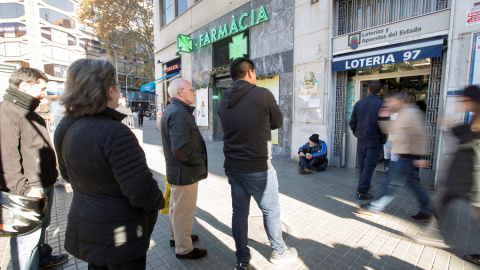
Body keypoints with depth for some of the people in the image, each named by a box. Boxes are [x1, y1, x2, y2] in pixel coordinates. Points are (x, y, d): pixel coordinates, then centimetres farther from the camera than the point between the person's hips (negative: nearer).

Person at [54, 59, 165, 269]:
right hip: (117, 236, -8)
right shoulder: (115, 133, -31)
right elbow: (140, 190, -31)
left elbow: (67, 174, 13)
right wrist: (157, 203, -11)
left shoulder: (66, 127, -2)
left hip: (83, 223, 8)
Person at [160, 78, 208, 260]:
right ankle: (184, 249, 28)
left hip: (176, 171, 11)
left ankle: (176, 237, 47)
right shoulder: (178, 112, -24)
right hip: (185, 173, -11)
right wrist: (201, 162, -17)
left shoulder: (171, 110, 10)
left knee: (177, 207, 26)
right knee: (184, 211, 8)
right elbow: (181, 149, -32)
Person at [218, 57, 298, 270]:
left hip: (232, 166, 6)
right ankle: (279, 252, 36)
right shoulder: (263, 94, -13)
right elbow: (277, 122, -1)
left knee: (239, 211, 16)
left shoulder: (223, 101, 4)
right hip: (257, 167, -5)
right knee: (271, 211, 15)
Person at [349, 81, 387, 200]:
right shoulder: (383, 105, -10)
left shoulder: (359, 103, 3)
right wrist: (383, 140, -1)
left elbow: (352, 122, 4)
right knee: (369, 165, 2)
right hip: (375, 140, -4)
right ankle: (362, 191, 4)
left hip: (361, 139, 4)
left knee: (362, 164, 16)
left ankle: (365, 185, 33)